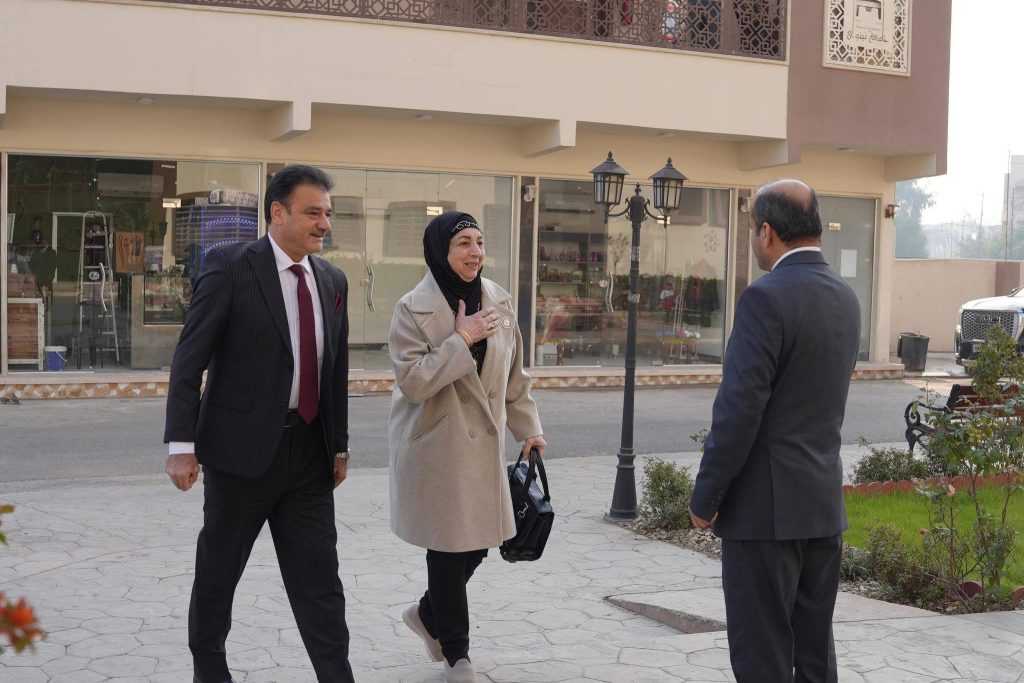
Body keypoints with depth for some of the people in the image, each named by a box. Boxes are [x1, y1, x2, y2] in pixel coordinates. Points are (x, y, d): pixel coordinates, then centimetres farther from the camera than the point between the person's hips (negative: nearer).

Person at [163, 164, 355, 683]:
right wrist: (182, 444, -16)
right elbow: (189, 360, -11)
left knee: (319, 580, 4)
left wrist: (339, 444, 14)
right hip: (242, 447, -4)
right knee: (218, 571, 12)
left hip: (309, 451, 4)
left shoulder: (332, 281, 8)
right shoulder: (229, 266, -9)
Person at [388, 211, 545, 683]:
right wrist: (461, 339, -22)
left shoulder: (497, 301, 4)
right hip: (436, 446, -5)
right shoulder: (414, 309, -13)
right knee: (449, 549, 1)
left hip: (483, 444, 6)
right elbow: (412, 381, -20)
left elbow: (513, 374, 12)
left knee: (478, 542, 9)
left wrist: (527, 427, 12)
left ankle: (429, 614, 37)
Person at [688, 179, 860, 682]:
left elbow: (739, 408, -19)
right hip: (824, 499, 8)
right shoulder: (844, 296, 9)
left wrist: (705, 498, -11)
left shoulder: (767, 298, -17)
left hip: (767, 504, -8)